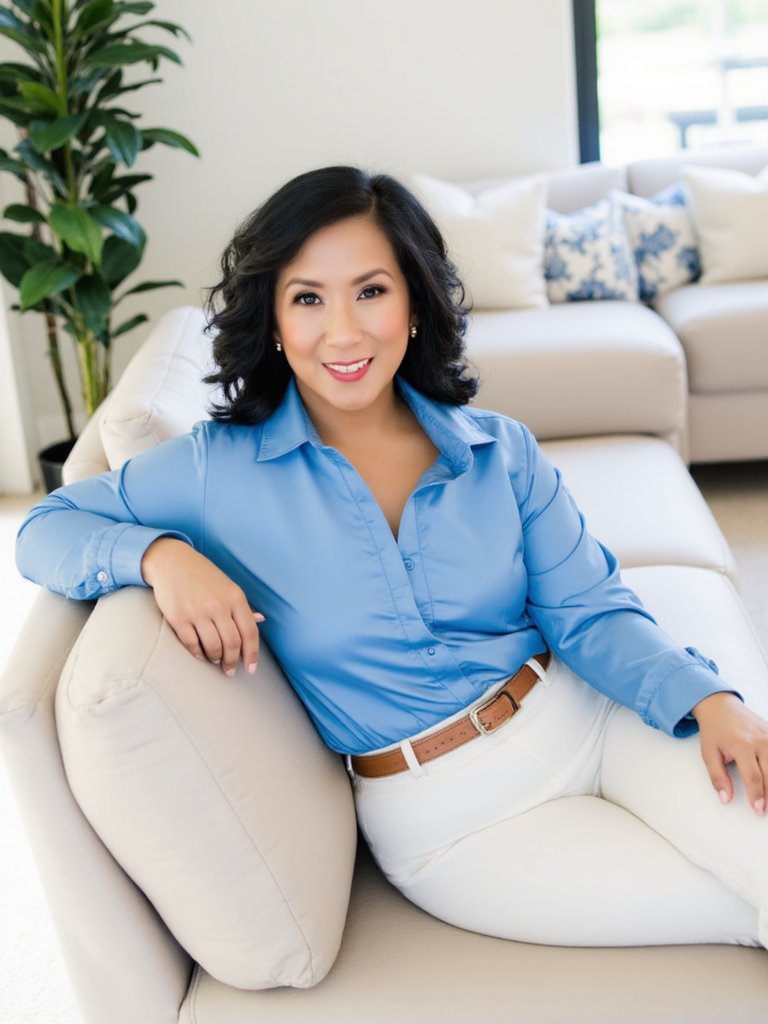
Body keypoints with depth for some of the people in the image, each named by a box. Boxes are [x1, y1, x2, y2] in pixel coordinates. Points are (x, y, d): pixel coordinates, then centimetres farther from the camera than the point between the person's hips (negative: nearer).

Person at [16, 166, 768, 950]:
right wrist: (159, 554, -22)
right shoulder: (222, 467, -5)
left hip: (589, 715, 3)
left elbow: (588, 612, -1)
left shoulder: (501, 451, 2)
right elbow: (46, 529, 0)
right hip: (447, 812, -3)